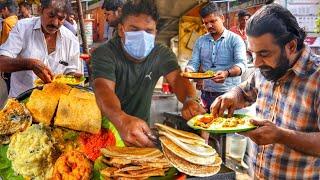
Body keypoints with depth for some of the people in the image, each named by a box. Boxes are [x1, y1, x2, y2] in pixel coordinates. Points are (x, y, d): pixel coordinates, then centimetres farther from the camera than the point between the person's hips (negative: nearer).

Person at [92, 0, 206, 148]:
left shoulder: (162, 54, -4)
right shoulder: (104, 54, -18)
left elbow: (177, 79, -17)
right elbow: (104, 89, -34)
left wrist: (189, 100, -42)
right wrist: (122, 120, -56)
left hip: (142, 128, 4)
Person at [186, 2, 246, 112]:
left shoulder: (235, 39, -3)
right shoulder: (200, 41, 10)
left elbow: (241, 64, -15)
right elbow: (194, 63, 6)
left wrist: (227, 73, -35)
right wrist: (188, 71, -17)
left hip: (229, 93, -3)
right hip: (206, 94, 4)